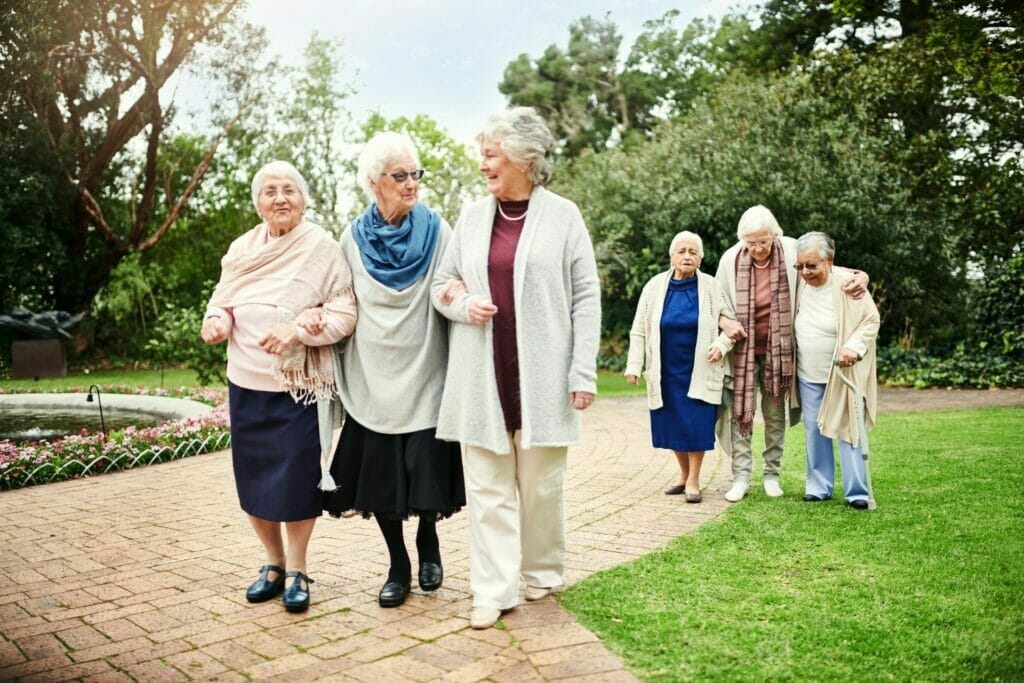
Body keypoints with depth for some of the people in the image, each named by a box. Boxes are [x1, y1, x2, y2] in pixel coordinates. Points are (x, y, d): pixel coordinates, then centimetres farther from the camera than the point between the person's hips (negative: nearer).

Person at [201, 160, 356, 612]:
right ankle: (274, 562, 29)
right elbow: (222, 300, 11)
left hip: (299, 385, -4)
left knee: (296, 479, 1)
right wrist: (216, 319, -12)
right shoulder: (242, 248, 8)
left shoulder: (322, 248, -6)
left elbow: (344, 314, -9)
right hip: (246, 383, 4)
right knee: (253, 475, 10)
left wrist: (298, 329, -23)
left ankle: (297, 571, 19)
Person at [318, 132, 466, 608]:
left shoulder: (435, 230, -1)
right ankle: (398, 566, 25)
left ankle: (428, 543, 32)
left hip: (425, 379, -2)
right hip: (372, 381, 2)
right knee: (378, 478, 5)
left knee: (427, 475, 1)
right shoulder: (354, 238, 5)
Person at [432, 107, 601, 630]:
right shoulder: (472, 217, 9)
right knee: (487, 485, 5)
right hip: (482, 377, 3)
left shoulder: (562, 216, 0)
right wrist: (463, 304, -8)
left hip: (541, 377, -3)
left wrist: (584, 372, -7)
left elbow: (586, 297, -1)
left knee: (540, 483, 9)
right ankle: (494, 591, 13)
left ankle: (543, 571, 30)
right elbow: (441, 284, 16)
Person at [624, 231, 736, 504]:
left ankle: (694, 481, 11)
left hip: (699, 371, -2)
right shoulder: (655, 286, -1)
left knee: (696, 426, -3)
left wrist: (721, 344, -12)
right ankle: (684, 475, 27)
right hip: (666, 372, 2)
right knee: (672, 425, 9)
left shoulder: (712, 287, -3)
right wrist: (634, 365, -3)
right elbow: (639, 331, 3)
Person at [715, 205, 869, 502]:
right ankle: (741, 476, 9)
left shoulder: (791, 251, -9)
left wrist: (859, 275, -18)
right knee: (740, 412, 0)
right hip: (742, 351, 0)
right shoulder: (731, 259, -7)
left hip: (777, 351, 0)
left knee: (776, 415, 10)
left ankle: (772, 474, 22)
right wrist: (725, 322, -16)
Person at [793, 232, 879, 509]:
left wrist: (854, 346, -26)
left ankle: (857, 492, 5)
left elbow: (871, 320, -11)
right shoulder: (800, 284, -1)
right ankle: (818, 486, 21)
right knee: (814, 430, 10)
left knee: (848, 430, -2)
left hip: (843, 374, -5)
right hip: (808, 374, 5)